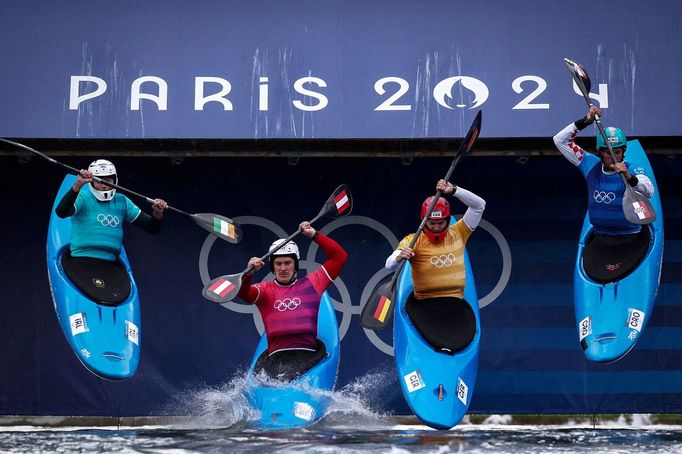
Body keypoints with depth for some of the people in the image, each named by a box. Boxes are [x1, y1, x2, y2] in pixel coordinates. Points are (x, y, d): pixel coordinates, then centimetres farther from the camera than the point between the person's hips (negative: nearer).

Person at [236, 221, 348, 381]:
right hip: (276, 355, 0)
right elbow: (243, 293, -2)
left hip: (308, 354, 0)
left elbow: (340, 256, 19)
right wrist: (248, 273, -21)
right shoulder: (265, 290, 18)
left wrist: (314, 235, 15)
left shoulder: (311, 284, 19)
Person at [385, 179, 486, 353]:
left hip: (456, 304, 3)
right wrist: (399, 258, -39)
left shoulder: (458, 234, 9)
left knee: (462, 340, -17)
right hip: (424, 304, -3)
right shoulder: (413, 241, -1)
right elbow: (389, 266, -15)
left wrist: (453, 190, -12)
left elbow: (479, 205, 3)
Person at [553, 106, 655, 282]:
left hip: (631, 240, -4)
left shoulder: (633, 170, -9)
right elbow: (560, 140, 4)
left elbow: (649, 191, -29)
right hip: (599, 239, 4)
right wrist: (585, 121, -6)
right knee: (595, 275, -13)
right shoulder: (591, 165, 2)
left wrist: (628, 176, -46)